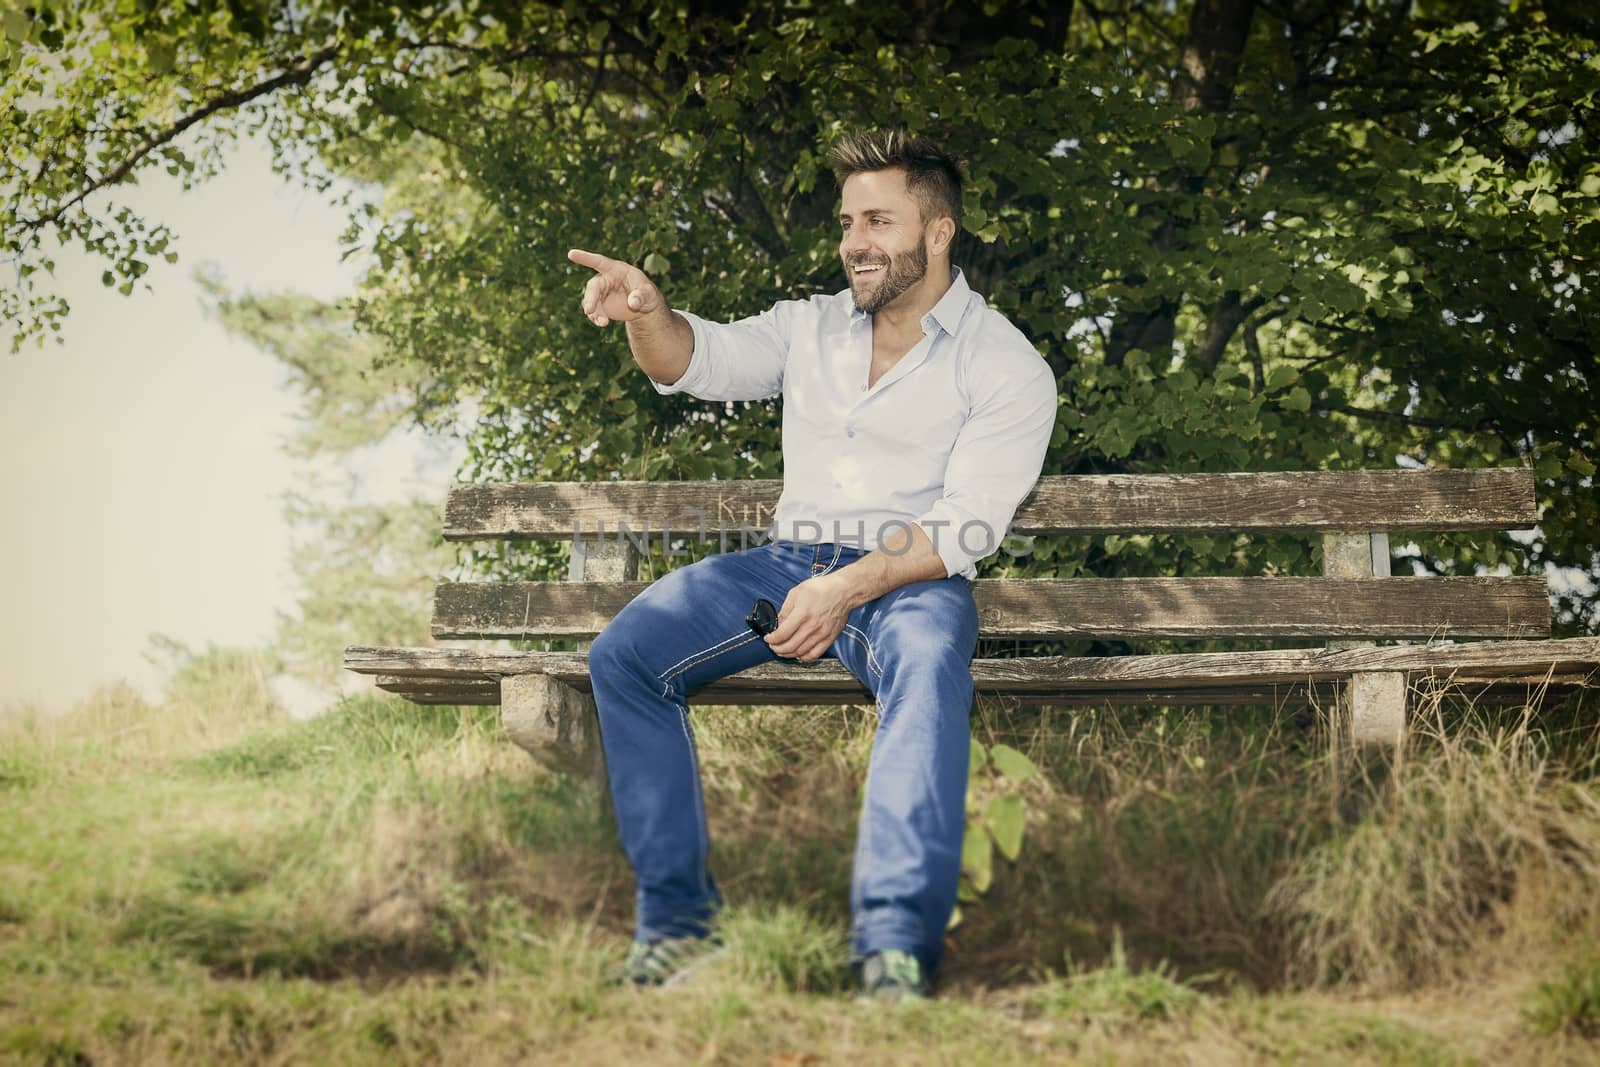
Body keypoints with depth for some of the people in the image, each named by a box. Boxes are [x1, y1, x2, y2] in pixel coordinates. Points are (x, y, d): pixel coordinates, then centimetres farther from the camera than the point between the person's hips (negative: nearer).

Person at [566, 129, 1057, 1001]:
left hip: (909, 578, -4)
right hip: (788, 560, 5)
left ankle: (897, 947, -49)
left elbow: (969, 525, -10)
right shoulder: (810, 327, 18)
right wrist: (649, 313, -19)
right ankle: (676, 912, -14)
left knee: (929, 667, -40)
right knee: (622, 656, -19)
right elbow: (702, 360, 6)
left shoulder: (1006, 366, 1)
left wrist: (849, 588, -23)